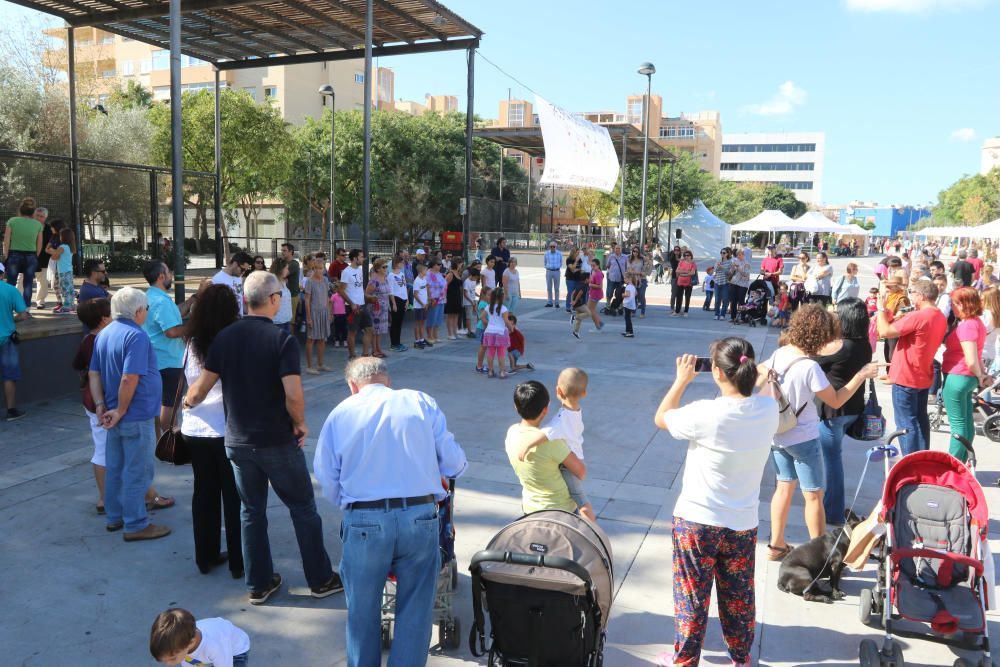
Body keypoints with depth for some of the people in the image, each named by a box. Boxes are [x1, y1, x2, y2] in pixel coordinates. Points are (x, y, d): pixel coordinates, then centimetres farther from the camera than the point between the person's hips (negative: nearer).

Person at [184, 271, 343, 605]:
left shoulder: (224, 337, -2)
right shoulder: (282, 339, -16)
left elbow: (199, 390, -1)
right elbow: (293, 395, -25)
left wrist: (187, 402, 22)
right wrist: (300, 423, -7)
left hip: (237, 442, 4)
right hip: (278, 442, -4)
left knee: (252, 512, 17)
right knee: (303, 509, 10)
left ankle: (259, 584, 26)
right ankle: (321, 579, 21)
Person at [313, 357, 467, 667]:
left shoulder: (339, 414, 5)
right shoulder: (422, 402, 4)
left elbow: (328, 483, 5)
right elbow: (454, 463, 3)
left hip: (363, 522, 0)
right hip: (421, 516, 0)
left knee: (362, 612, 19)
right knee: (415, 611, 14)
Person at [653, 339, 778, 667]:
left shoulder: (706, 414, -24)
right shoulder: (768, 409, -11)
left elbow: (661, 418, -7)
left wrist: (682, 380, 1)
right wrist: (745, 374, 4)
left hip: (696, 521, -4)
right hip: (743, 525, 4)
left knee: (691, 596, 14)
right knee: (739, 598, 22)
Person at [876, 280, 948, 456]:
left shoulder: (917, 316, -24)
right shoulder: (941, 318, 6)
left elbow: (884, 332, -21)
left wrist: (881, 309, -8)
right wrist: (892, 319, 2)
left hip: (906, 378, -9)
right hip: (924, 377, 9)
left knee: (906, 422, -1)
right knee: (920, 418, 17)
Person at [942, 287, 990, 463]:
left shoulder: (966, 325, -21)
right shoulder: (977, 323, 11)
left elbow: (971, 360, -23)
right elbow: (976, 356, 17)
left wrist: (979, 378, -7)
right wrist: (983, 375, 11)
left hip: (957, 378, -10)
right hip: (968, 378, 10)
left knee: (958, 425, -1)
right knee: (967, 423, 15)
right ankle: (961, 462, 25)